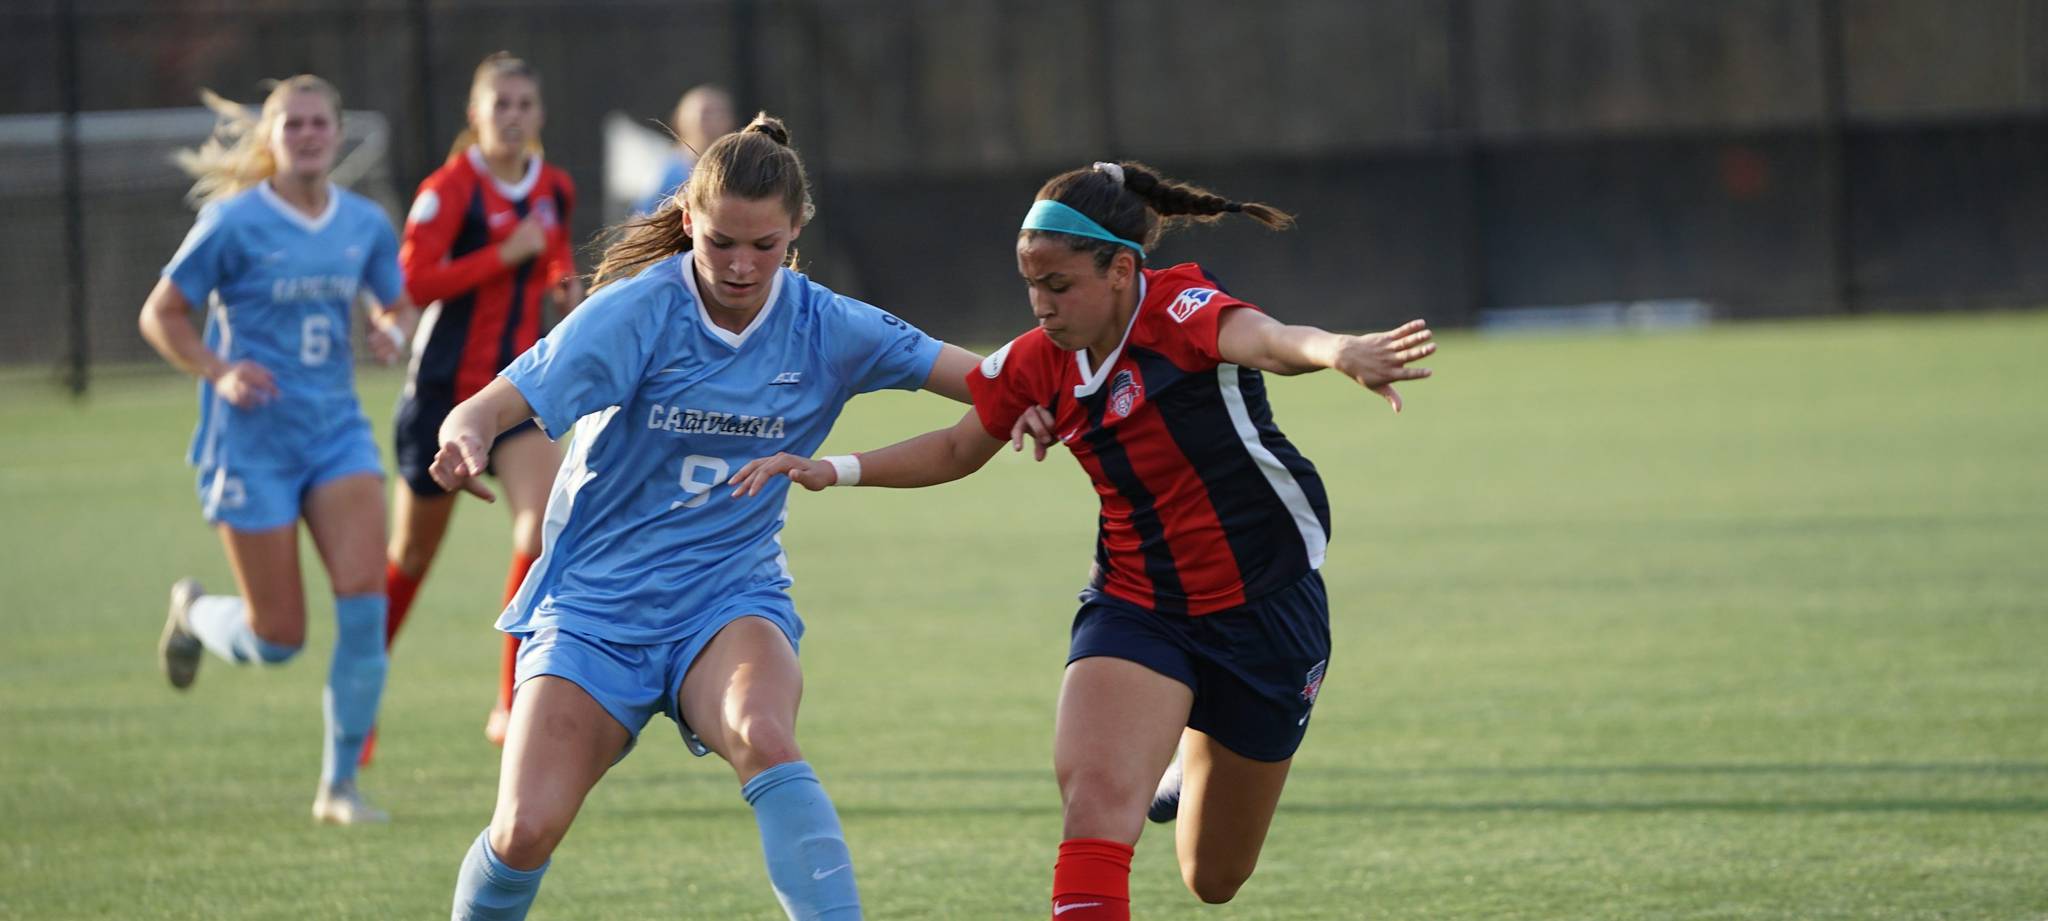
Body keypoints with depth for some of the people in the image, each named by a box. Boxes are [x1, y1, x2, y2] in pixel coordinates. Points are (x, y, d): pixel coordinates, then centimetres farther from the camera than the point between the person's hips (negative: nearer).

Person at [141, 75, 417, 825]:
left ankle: (339, 784, 0)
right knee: (278, 638, -1)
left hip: (337, 432, 4)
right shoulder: (234, 223, -9)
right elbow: (160, 315, -3)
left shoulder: (366, 223, 4)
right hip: (253, 443, -4)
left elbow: (396, 304, 18)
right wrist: (219, 373, -18)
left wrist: (393, 331, -6)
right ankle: (193, 613, 36)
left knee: (364, 600, -13)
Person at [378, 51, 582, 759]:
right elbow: (412, 280, -23)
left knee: (547, 520, -19)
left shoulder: (555, 189, 5)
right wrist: (506, 255, -26)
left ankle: (512, 708, -13)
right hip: (446, 387, -4)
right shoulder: (451, 188, -13)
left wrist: (563, 281, 1)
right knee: (413, 554, 10)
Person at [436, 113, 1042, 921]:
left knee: (763, 739, -33)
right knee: (525, 832, -13)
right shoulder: (638, 311, -13)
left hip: (730, 602, 1)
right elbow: (494, 405, -20)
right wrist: (466, 440, -44)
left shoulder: (827, 330, -4)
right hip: (596, 604, -1)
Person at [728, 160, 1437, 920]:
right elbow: (959, 449, 14)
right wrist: (835, 472, 3)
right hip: (1136, 607, 3)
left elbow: (1268, 339, -47)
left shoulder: (1181, 313, -23)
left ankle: (1202, 759, 49)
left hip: (1264, 607, -3)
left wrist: (1340, 353, -69)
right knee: (1094, 789, -28)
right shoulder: (1040, 363, -5)